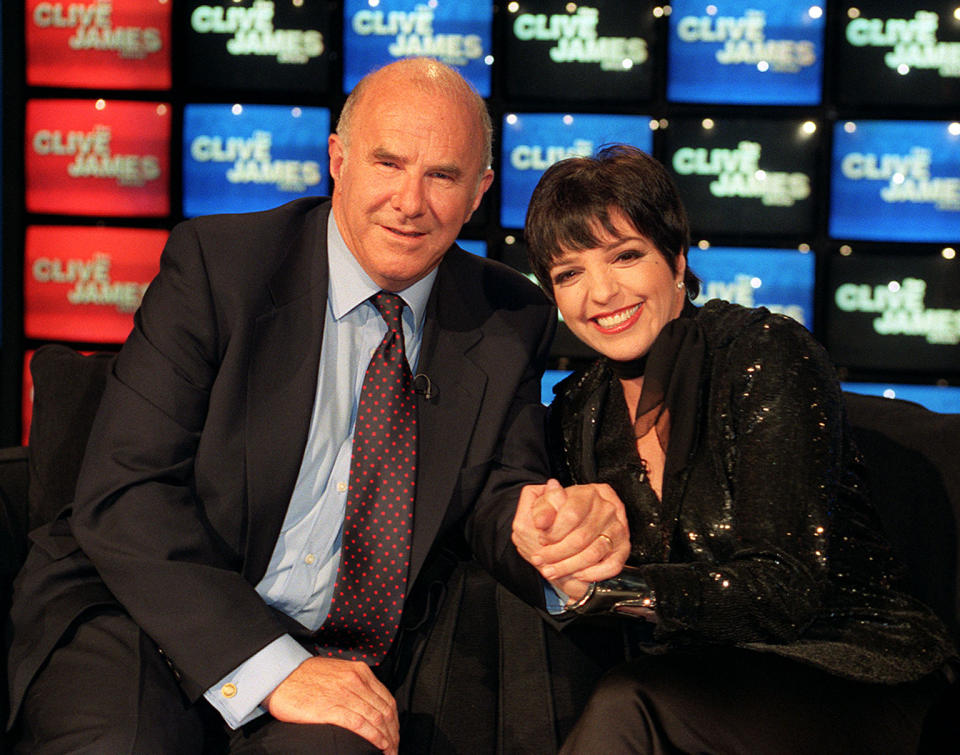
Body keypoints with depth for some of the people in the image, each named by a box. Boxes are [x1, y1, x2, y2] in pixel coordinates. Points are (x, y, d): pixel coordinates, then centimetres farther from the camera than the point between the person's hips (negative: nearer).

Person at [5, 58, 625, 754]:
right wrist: (270, 668, -23)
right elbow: (124, 495, -13)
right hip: (148, 616, -2)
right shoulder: (214, 262, -6)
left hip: (340, 650, 2)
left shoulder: (511, 324, 5)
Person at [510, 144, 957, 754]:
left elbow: (786, 590, -18)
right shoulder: (578, 411, 7)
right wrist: (554, 558, -19)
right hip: (703, 676, 5)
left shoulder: (769, 353, -11)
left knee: (622, 702, -32)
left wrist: (600, 586, -27)